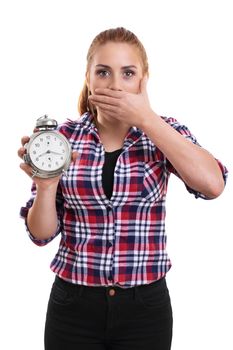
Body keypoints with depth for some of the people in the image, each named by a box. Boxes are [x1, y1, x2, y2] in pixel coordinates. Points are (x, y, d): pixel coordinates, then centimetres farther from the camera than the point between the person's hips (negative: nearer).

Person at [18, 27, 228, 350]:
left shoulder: (164, 132, -2)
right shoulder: (64, 137, -2)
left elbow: (212, 185, -21)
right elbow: (41, 234, 0)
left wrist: (146, 118, -18)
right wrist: (45, 185, -19)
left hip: (144, 306, 0)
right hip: (73, 305, 0)